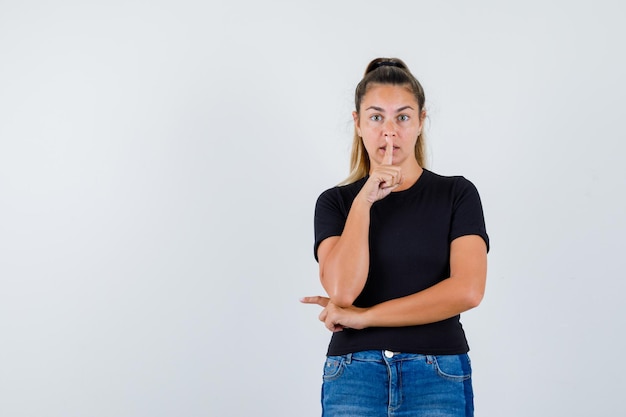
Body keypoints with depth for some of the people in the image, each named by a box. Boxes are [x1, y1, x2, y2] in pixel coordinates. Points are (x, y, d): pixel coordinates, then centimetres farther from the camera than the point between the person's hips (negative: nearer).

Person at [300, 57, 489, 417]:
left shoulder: (458, 194, 3)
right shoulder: (335, 202, 7)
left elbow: (468, 289, -11)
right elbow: (342, 289, -9)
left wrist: (363, 317, -9)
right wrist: (364, 201, -13)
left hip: (438, 381, -1)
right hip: (353, 379, 1)